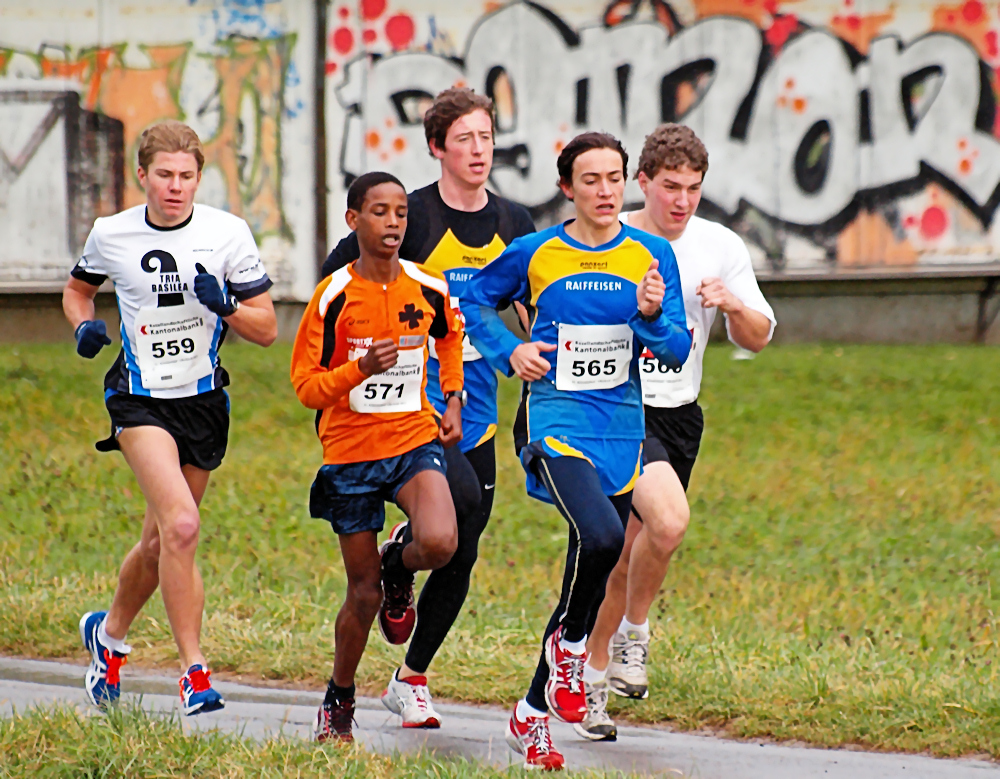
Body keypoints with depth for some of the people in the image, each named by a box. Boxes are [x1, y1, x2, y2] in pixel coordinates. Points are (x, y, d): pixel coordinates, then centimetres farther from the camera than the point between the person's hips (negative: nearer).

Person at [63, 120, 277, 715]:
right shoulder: (111, 235, -2)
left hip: (203, 400, 2)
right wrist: (85, 325, -3)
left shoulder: (228, 234, -4)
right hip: (141, 399, -2)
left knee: (161, 542, 13)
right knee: (180, 526, -22)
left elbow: (267, 329, -2)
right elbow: (78, 289, 19)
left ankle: (110, 633, 42)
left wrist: (223, 304, -21)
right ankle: (195, 673, -17)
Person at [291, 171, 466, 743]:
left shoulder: (430, 289, -2)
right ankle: (339, 701, 27)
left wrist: (454, 400, 12)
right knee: (363, 594, 3)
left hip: (415, 440, 1)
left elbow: (451, 336, 22)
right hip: (352, 453, -1)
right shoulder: (334, 297, -10)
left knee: (439, 543, -28)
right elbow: (306, 387, -8)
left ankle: (398, 566, 10)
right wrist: (361, 368, -25)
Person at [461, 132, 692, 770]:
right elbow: (476, 300, 16)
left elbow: (677, 349, -1)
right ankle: (569, 643, -1)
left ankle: (533, 714, 21)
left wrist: (653, 316, -21)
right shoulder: (535, 254, -1)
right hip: (558, 423, -3)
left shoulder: (651, 255, 2)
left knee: (594, 574, 7)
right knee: (601, 536, -30)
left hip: (622, 430, 3)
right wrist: (509, 352, 1)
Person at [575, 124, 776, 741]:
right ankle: (633, 633, -6)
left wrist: (735, 306, -16)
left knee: (631, 551, 9)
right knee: (670, 519, -27)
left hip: (680, 415, 5)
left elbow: (758, 339, 5)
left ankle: (593, 675, 24)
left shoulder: (722, 247, 2)